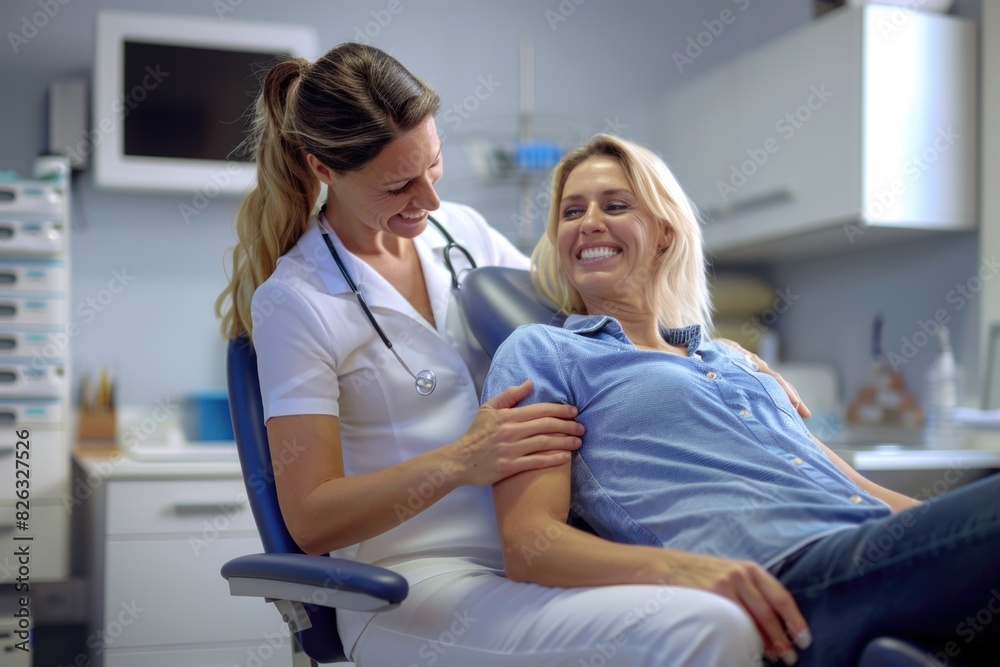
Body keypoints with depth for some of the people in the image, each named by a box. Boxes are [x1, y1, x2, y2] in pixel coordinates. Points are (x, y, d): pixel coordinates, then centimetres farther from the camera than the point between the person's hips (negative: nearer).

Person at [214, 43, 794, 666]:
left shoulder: (460, 229, 11)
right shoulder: (293, 300, -7)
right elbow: (311, 519, -9)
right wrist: (459, 462, -23)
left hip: (535, 555, 6)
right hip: (414, 584, -6)